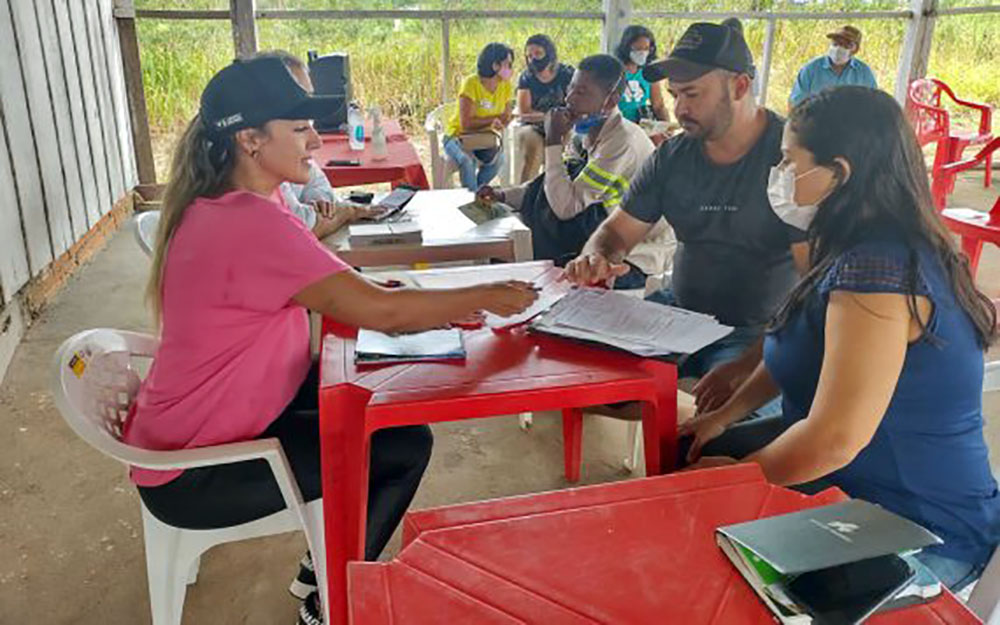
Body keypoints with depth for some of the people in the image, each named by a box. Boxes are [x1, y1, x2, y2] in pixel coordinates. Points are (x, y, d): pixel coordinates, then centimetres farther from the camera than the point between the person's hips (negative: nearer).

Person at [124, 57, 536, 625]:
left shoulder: (221, 206, 4)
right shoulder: (252, 223, -29)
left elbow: (342, 290, 7)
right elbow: (379, 311, -29)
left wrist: (437, 307, -4)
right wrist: (488, 296, -16)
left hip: (202, 424, 9)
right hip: (195, 478, -9)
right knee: (403, 447, -4)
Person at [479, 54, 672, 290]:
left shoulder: (623, 141, -22)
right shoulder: (594, 134, 6)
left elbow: (566, 206, -24)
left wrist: (554, 142, -18)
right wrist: (503, 195, 6)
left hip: (635, 261, -9)